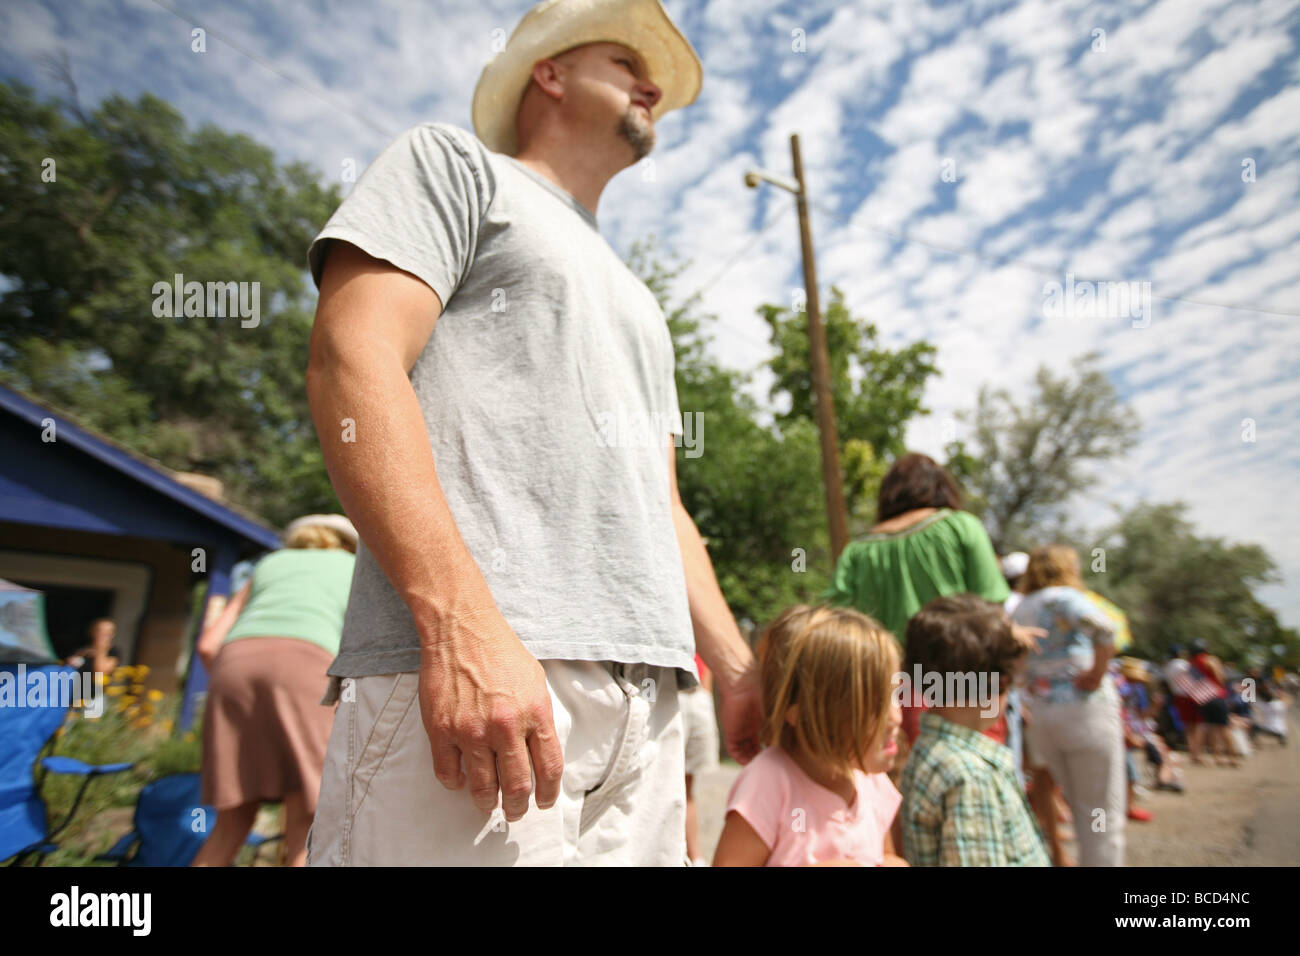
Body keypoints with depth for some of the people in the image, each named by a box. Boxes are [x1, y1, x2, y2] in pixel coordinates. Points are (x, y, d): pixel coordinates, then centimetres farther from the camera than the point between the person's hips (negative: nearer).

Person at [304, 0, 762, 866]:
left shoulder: (636, 306, 31)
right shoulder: (455, 162, 11)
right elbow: (351, 361, -7)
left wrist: (737, 670, 15)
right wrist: (461, 621, -20)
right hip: (464, 668, -7)